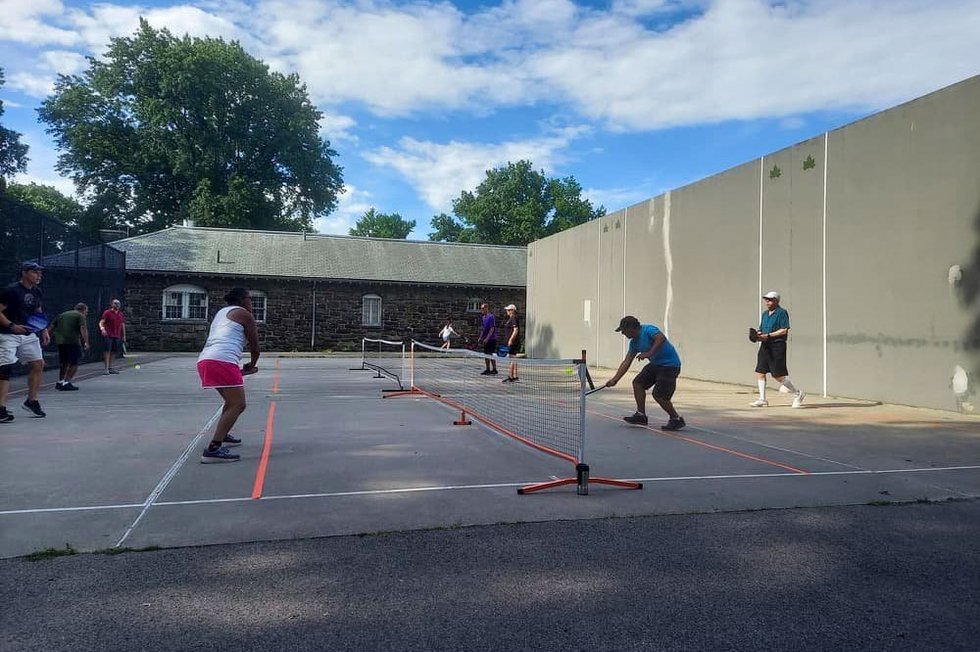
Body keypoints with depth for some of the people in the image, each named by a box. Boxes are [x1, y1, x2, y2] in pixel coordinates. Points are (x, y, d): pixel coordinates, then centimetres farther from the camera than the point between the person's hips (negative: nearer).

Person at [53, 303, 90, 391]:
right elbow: (83, 329, -13)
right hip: (73, 342, -7)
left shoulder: (62, 315, 23)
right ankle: (66, 383, -10)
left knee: (64, 362, 20)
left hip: (60, 341, 7)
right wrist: (86, 342, -17)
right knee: (74, 363, -2)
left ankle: (60, 382, 24)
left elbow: (52, 328, 21)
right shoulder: (80, 316, 2)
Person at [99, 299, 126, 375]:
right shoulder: (107, 313, -1)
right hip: (108, 335, -5)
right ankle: (106, 369, -10)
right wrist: (102, 328, -29)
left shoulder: (121, 314, 15)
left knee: (113, 352, 8)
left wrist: (124, 336, 17)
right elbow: (101, 322, -8)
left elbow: (123, 325, 20)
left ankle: (110, 368, 17)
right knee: (107, 350, -10)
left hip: (117, 337, 5)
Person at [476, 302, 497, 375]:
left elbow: (492, 329, -18)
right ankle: (488, 369, 18)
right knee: (486, 354, 11)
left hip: (491, 339, -9)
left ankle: (494, 370, 3)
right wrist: (480, 338, 12)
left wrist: (487, 338, -21)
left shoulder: (491, 317, -15)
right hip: (486, 339, 9)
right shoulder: (483, 317, 13)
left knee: (491, 354, -4)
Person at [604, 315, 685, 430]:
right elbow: (626, 362, 10)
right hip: (656, 364, 10)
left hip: (669, 364, -10)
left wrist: (649, 353, -37)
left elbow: (662, 338, -37)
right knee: (638, 383, 8)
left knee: (658, 395, -13)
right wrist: (615, 379, 7)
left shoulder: (648, 329, -18)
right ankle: (641, 415, 16)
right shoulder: (634, 342, 8)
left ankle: (677, 420, 5)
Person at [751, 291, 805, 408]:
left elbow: (784, 330, -15)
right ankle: (762, 399, 8)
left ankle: (797, 393, 13)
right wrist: (759, 334, 0)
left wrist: (768, 335, -20)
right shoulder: (765, 313, 17)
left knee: (778, 375, -6)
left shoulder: (782, 313, -8)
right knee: (760, 371, 2)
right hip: (765, 346, 8)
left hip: (777, 346, -8)